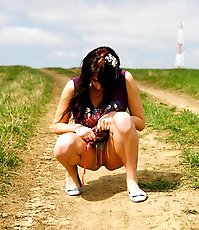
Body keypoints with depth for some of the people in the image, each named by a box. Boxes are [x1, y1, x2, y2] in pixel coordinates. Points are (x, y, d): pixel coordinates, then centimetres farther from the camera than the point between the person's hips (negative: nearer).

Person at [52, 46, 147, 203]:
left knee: (123, 119, -32)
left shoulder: (125, 80, -11)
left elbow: (140, 122, -7)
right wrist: (76, 128, -22)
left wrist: (115, 117, -25)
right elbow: (57, 125, -1)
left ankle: (132, 181, -18)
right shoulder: (74, 86, -10)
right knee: (63, 145, -34)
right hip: (88, 154, 1)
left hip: (114, 154, 0)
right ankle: (72, 172, 3)